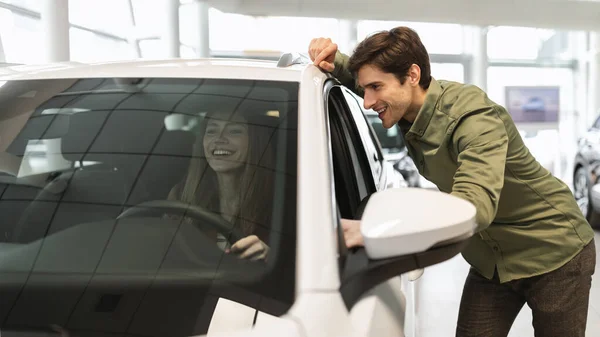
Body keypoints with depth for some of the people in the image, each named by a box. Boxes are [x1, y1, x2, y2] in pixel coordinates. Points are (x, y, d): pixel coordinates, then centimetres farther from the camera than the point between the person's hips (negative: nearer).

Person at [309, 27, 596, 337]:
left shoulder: (474, 120, -30)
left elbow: (476, 205, -47)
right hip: (492, 262, 7)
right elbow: (363, 74, 16)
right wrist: (334, 63, -9)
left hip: (556, 256, -7)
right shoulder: (410, 106, -6)